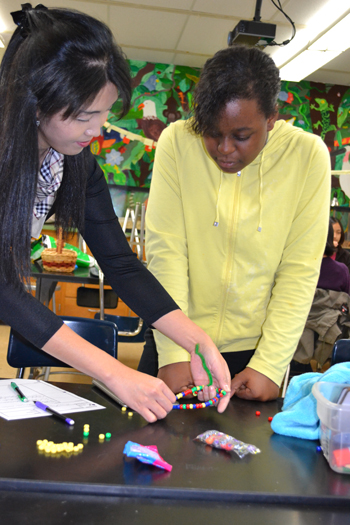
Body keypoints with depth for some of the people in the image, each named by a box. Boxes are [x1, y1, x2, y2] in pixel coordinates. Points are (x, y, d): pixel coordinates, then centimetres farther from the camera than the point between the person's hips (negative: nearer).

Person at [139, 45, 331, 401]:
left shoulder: (309, 155, -10)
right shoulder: (177, 141, -11)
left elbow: (300, 271, -11)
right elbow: (166, 249, -14)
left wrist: (270, 365, -14)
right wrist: (172, 353, -18)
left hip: (256, 349, 0)